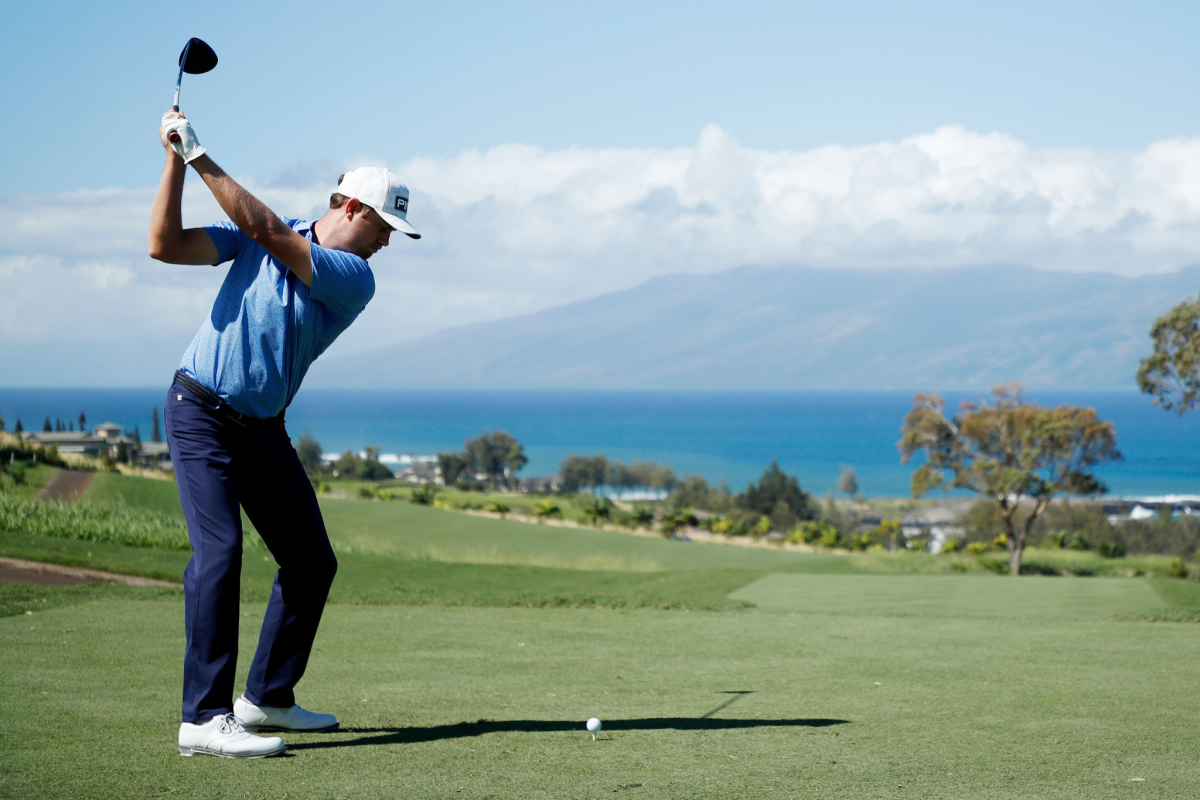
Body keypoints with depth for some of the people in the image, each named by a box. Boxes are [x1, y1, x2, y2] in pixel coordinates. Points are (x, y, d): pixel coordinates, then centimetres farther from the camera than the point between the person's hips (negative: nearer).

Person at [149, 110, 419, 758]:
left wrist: (202, 158, -21)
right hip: (201, 411, -4)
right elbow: (166, 245, -9)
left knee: (312, 562, 6)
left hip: (263, 429, 4)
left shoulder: (354, 280, -4)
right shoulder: (253, 240, -1)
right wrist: (176, 160, -16)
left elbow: (269, 231, -18)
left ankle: (267, 697, 23)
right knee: (219, 551, -19)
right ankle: (204, 718, -20)